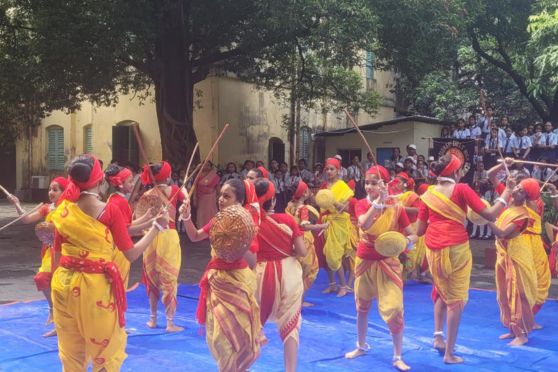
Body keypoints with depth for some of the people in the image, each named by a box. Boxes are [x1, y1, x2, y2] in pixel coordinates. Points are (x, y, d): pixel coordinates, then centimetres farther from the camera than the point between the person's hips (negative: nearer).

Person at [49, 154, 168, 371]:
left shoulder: (63, 211, 0)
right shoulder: (110, 211, -14)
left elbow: (57, 253, 8)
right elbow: (132, 254, -11)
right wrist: (157, 226, -2)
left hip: (65, 283, 5)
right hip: (97, 286, -4)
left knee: (71, 350, 20)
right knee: (107, 349, 12)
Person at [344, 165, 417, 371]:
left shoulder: (397, 209, -10)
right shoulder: (362, 204, -6)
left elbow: (413, 235, -5)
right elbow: (364, 224, -27)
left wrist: (405, 241, -27)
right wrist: (378, 201, -31)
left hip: (387, 263, -2)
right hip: (364, 261, 3)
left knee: (394, 309, -9)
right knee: (362, 306, 17)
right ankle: (361, 346, 38)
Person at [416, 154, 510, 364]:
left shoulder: (428, 194, 6)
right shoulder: (461, 189, -5)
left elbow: (420, 230, 7)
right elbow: (490, 215, -7)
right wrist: (505, 195, 6)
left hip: (433, 249, 4)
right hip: (457, 248, -4)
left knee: (442, 293, 27)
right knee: (456, 299, 5)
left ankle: (438, 336, 18)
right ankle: (449, 353, 7)